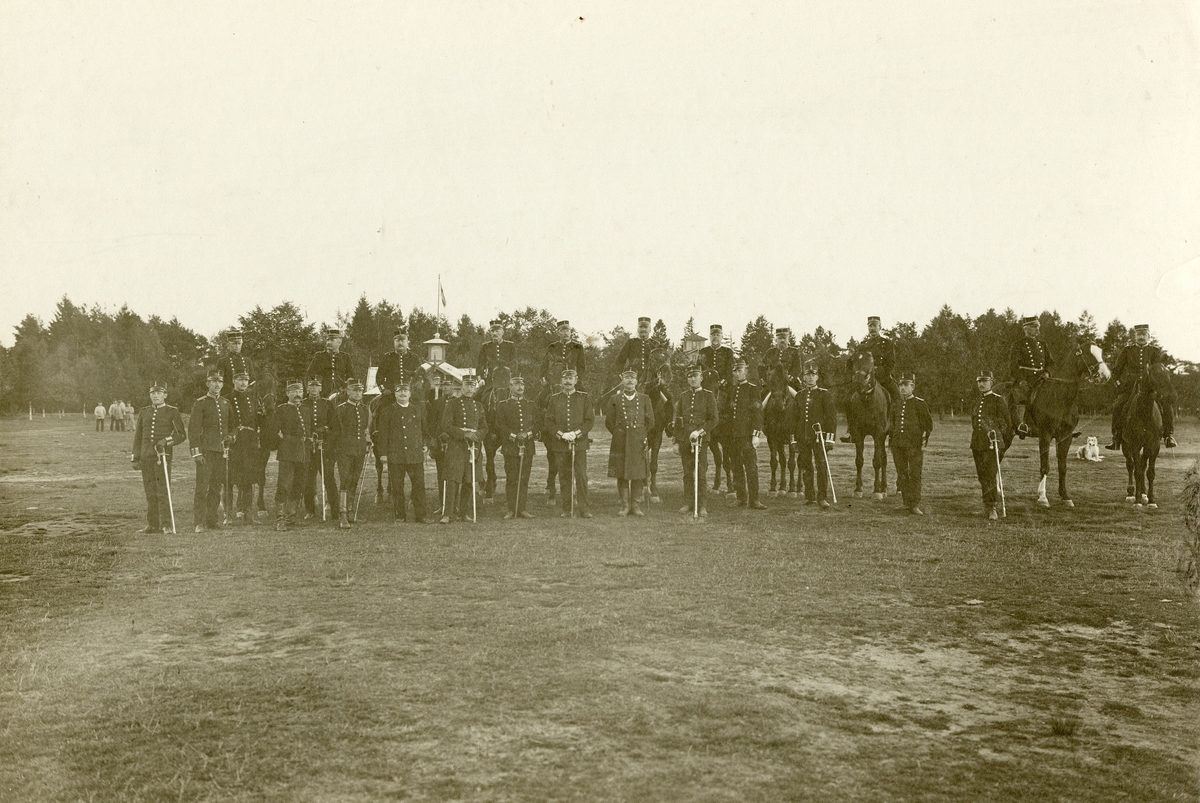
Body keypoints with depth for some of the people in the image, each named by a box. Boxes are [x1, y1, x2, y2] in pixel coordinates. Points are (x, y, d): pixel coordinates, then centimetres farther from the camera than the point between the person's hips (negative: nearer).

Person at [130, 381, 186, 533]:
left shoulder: (172, 412, 3)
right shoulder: (144, 412, 14)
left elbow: (182, 434, 2)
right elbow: (138, 436, 17)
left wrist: (166, 441, -13)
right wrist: (135, 457, 12)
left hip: (162, 456, -4)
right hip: (146, 457, 4)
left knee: (163, 491, -10)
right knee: (150, 492, 6)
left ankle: (166, 525, -10)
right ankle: (152, 525, 12)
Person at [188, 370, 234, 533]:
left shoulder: (226, 403, 15)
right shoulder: (200, 403, -3)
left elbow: (232, 424, 28)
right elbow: (193, 428, -7)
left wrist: (230, 436, 7)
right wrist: (196, 451, -14)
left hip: (222, 450, 6)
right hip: (206, 450, -6)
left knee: (217, 486, 8)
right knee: (202, 486, -10)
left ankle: (212, 519, 16)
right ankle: (200, 522, -9)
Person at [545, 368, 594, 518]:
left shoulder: (585, 398, 7)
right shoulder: (553, 399, 9)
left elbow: (590, 420, 2)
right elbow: (549, 422, 5)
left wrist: (577, 433, -12)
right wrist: (561, 434, -11)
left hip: (580, 443, -1)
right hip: (560, 445, 1)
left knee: (582, 476, -6)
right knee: (564, 477, 4)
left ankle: (583, 509, -1)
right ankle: (566, 509, 10)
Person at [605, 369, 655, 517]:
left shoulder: (644, 399, 8)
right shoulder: (614, 399, 6)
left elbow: (650, 421, 12)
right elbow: (609, 422, 8)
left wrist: (642, 436, 10)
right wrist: (619, 436, 7)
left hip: (639, 442, 1)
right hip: (620, 443, -1)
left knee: (638, 474, 1)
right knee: (621, 474, 0)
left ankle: (636, 505, 8)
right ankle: (625, 505, 7)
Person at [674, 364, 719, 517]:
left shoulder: (709, 395, 1)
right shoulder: (683, 396, 14)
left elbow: (714, 419, -3)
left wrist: (700, 431, -15)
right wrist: (676, 441, 13)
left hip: (700, 439, -4)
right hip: (684, 440, 4)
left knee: (701, 474, -7)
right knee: (687, 474, 7)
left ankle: (704, 507, -4)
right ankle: (689, 504, 13)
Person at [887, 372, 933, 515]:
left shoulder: (920, 404, 0)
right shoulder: (895, 406, 14)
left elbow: (928, 424, 1)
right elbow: (891, 425, 24)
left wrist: (924, 442, -5)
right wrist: (891, 442, 17)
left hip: (914, 444, -5)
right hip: (898, 444, 5)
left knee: (915, 474, -8)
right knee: (902, 475, 5)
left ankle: (915, 504, -8)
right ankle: (907, 503, 12)